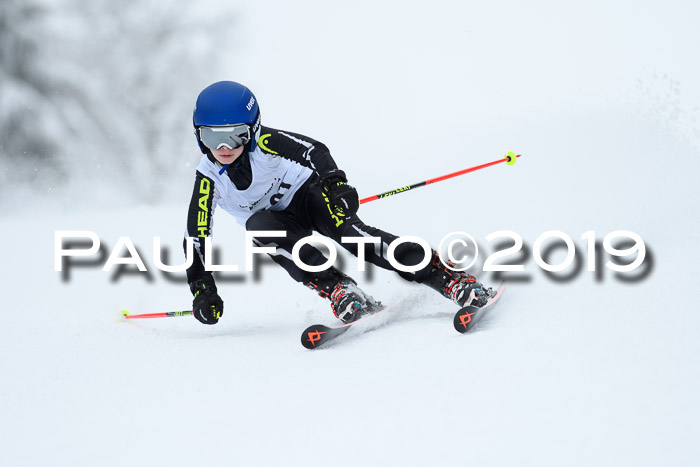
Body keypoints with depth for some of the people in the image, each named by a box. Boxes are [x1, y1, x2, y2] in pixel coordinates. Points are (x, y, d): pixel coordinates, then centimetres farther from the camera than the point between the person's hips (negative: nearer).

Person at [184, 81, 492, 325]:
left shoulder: (265, 142, -22)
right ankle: (337, 289, -38)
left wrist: (335, 182, -47)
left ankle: (446, 277, -43)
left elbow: (313, 151, -28)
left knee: (343, 226, -32)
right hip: (275, 222, 3)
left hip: (307, 195, -3)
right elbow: (196, 235, -12)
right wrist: (202, 288, -20)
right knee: (259, 224, -32)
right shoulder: (208, 178, -16)